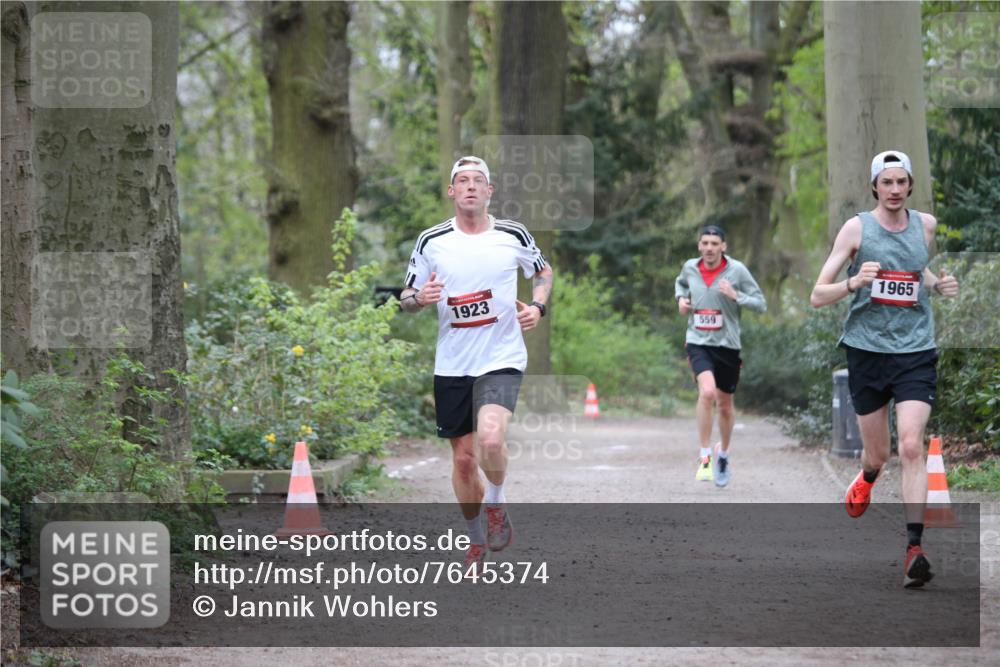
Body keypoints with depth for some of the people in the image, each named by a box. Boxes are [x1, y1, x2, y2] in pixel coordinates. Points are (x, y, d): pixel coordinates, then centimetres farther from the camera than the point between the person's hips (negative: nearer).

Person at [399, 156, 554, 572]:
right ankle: (477, 541, 28)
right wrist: (420, 298, -15)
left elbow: (542, 271, 19)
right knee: (463, 459, 7)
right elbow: (405, 299, 8)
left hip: (502, 358, -2)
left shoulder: (513, 235, 1)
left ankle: (496, 507, 3)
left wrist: (537, 307, 1)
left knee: (490, 437, -26)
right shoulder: (431, 241, 1)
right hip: (451, 365, 2)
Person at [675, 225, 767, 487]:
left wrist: (735, 296, -20)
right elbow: (681, 282, 27)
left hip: (727, 345, 0)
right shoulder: (690, 267, 2)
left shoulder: (737, 270, -7)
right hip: (698, 342, 0)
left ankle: (723, 453, 39)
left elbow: (761, 305, -6)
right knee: (707, 391, -26)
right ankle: (705, 457, -18)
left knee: (725, 405, 13)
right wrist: (680, 298, 6)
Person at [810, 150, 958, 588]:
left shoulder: (927, 225, 6)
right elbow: (817, 296, -4)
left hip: (916, 352, 1)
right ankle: (866, 479, 49)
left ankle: (914, 547, -17)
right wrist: (855, 281, -23)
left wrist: (939, 285, 5)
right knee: (876, 454, 11)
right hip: (867, 350, -1)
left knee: (911, 445, -16)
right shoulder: (857, 228, -3)